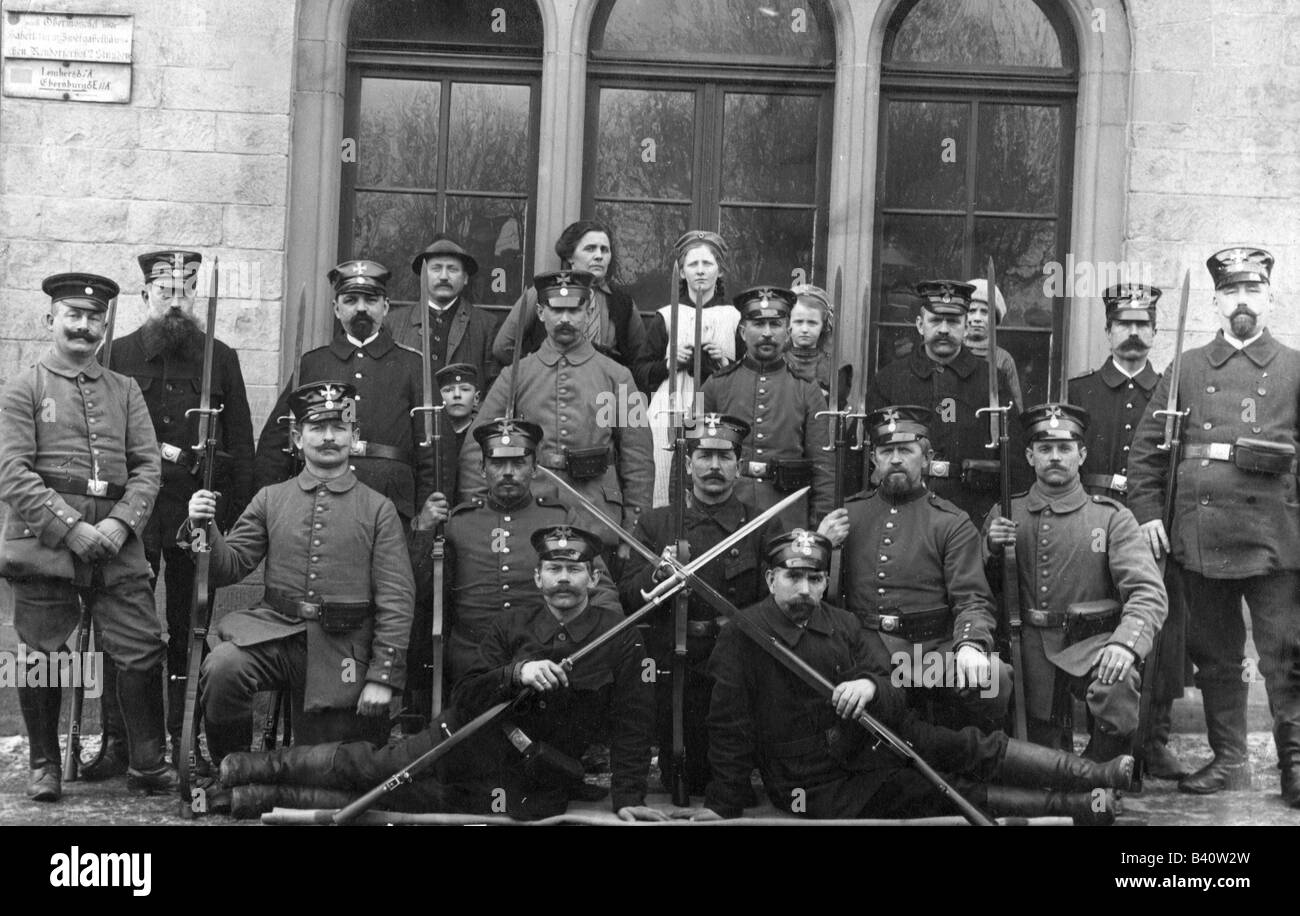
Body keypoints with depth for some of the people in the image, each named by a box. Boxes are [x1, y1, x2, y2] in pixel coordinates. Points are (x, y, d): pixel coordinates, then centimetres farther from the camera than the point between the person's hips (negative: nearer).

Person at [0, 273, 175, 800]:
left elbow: (148, 467, 8)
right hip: (44, 544, -3)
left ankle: (148, 764, 8)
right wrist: (71, 529, -15)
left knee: (143, 652, -2)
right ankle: (44, 766, 18)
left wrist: (121, 524, -9)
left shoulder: (125, 390, 15)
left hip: (117, 545, 3)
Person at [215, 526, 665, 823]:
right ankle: (245, 771, 7)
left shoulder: (621, 639, -6)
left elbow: (630, 726, -6)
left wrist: (628, 798, -14)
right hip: (464, 745, 3)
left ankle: (263, 798, 3)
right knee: (357, 765, -6)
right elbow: (465, 700, -4)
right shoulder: (512, 624, 4)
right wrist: (516, 673, -22)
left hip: (521, 791, -3)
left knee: (372, 801, -7)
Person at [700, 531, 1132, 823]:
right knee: (949, 795, -16)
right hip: (823, 788, -5)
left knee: (972, 748, -11)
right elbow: (730, 729, -11)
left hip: (873, 739, 6)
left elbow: (895, 699, -1)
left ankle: (1094, 775, -12)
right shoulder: (741, 638, -14)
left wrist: (872, 687, -25)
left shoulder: (844, 625, 3)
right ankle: (1070, 807, -18)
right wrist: (723, 805, -11)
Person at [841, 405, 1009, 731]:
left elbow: (972, 600, -3)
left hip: (932, 649, -1)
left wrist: (970, 645, -23)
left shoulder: (953, 524, 8)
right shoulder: (848, 512, 16)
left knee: (993, 678, -30)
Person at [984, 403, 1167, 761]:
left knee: (1117, 686, -33)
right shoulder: (1004, 515, 8)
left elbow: (1148, 593, -12)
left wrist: (1125, 643, -32)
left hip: (1091, 646, -2)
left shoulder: (1112, 517, 0)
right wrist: (991, 551, -10)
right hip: (1031, 650, 2)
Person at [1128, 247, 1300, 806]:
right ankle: (1228, 760, 22)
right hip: (1200, 538, 3)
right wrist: (1146, 510, 1)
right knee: (1215, 654, 11)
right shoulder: (1188, 369, 11)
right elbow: (1147, 446, 10)